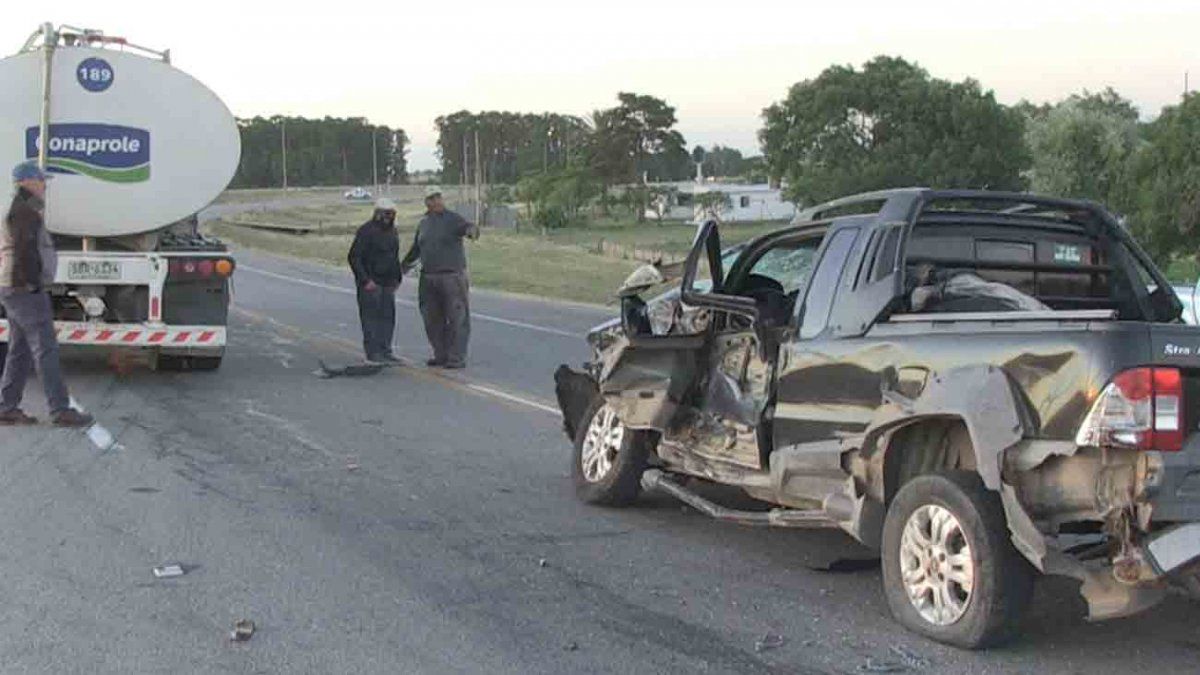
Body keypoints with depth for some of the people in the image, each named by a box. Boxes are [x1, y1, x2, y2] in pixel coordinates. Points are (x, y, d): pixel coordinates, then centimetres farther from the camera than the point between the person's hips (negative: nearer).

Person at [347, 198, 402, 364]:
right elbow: (354, 257, -15)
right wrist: (365, 280, -18)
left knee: (388, 317, 7)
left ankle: (385, 351, 14)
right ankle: (372, 353, 0)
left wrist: (397, 278, 15)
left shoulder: (392, 231, 13)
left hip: (388, 283, 7)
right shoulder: (366, 231, -12)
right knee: (371, 318, -4)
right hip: (370, 284, -7)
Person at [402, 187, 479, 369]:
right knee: (432, 319, 10)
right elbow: (416, 249, 26)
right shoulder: (424, 223, 13)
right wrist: (403, 265, 32)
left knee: (456, 318, -5)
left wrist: (472, 230, -49)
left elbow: (467, 226, -26)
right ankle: (441, 355, 19)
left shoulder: (453, 219, -5)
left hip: (452, 276, -6)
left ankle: (457, 358, -2)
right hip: (429, 278, 6)